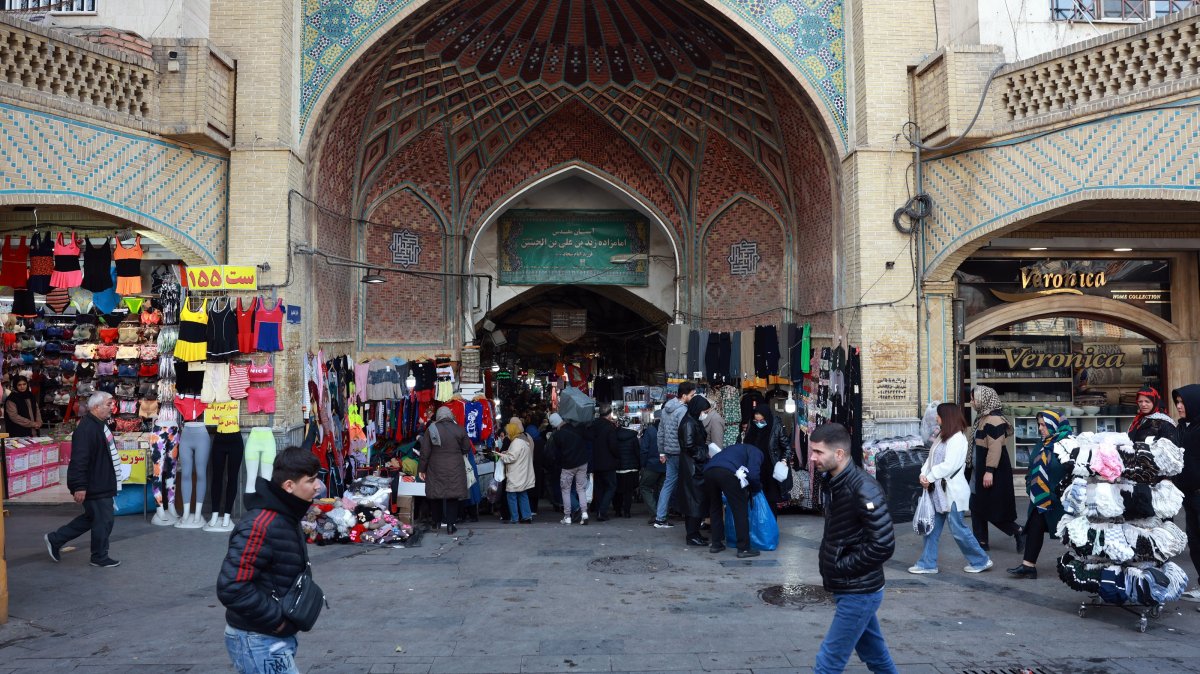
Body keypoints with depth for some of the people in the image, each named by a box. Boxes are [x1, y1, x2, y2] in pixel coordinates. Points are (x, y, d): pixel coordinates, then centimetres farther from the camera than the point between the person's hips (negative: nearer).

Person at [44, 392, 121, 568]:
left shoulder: (101, 425, 12)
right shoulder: (86, 429, -22)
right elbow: (79, 460, -27)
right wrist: (79, 487, -27)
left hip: (103, 485, 10)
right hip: (93, 486, -10)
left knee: (92, 517, 20)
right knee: (103, 520, 0)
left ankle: (55, 539, 31)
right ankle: (100, 558, 15)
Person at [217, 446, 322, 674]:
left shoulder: (286, 517, 7)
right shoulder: (260, 525, -24)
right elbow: (232, 588, -29)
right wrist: (276, 619, -20)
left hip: (278, 638, 9)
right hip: (258, 642, -9)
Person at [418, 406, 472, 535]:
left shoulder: (431, 429, -4)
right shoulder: (460, 429, -3)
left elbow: (425, 452, -2)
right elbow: (466, 448, 5)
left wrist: (421, 469, 6)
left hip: (436, 469, 0)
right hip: (455, 470, 0)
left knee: (436, 495, 12)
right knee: (453, 496, 5)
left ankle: (438, 520, 19)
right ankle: (450, 524, 5)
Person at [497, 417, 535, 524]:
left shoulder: (517, 442, -21)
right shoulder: (526, 438, 10)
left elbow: (511, 458, -22)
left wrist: (501, 455, -7)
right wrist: (507, 452, 10)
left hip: (516, 476, -10)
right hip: (524, 475, 10)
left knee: (512, 496, 0)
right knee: (523, 495, 15)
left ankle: (514, 518, 5)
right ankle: (527, 516, 16)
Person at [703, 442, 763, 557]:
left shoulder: (737, 448, 41)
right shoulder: (757, 452, 19)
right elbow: (752, 475, 1)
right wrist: (757, 488, 21)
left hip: (708, 470, 7)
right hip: (727, 473, -7)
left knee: (715, 508, 23)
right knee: (740, 511, 6)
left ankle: (716, 544, 28)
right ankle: (743, 548, 8)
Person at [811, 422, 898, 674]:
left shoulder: (863, 490, -23)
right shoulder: (832, 482, 3)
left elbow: (883, 545, -25)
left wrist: (839, 566, -17)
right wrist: (826, 556, 3)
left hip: (859, 592, -8)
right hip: (849, 589, 8)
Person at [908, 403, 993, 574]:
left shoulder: (957, 439, -15)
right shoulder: (943, 437, 14)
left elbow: (949, 465, -21)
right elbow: (931, 458, 11)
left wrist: (930, 477, -15)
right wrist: (924, 474, -5)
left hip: (952, 491, -9)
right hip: (938, 490, 9)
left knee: (958, 529, 1)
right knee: (931, 527, 10)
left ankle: (981, 561, 17)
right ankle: (928, 563, 16)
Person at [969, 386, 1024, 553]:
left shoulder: (994, 420, -19)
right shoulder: (983, 418, 13)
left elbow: (995, 447, -25)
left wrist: (989, 471, -28)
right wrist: (972, 465, 23)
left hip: (993, 473, -10)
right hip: (980, 472, 10)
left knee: (993, 509, -4)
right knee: (978, 508, 12)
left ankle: (1019, 532, 10)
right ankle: (981, 542, 17)